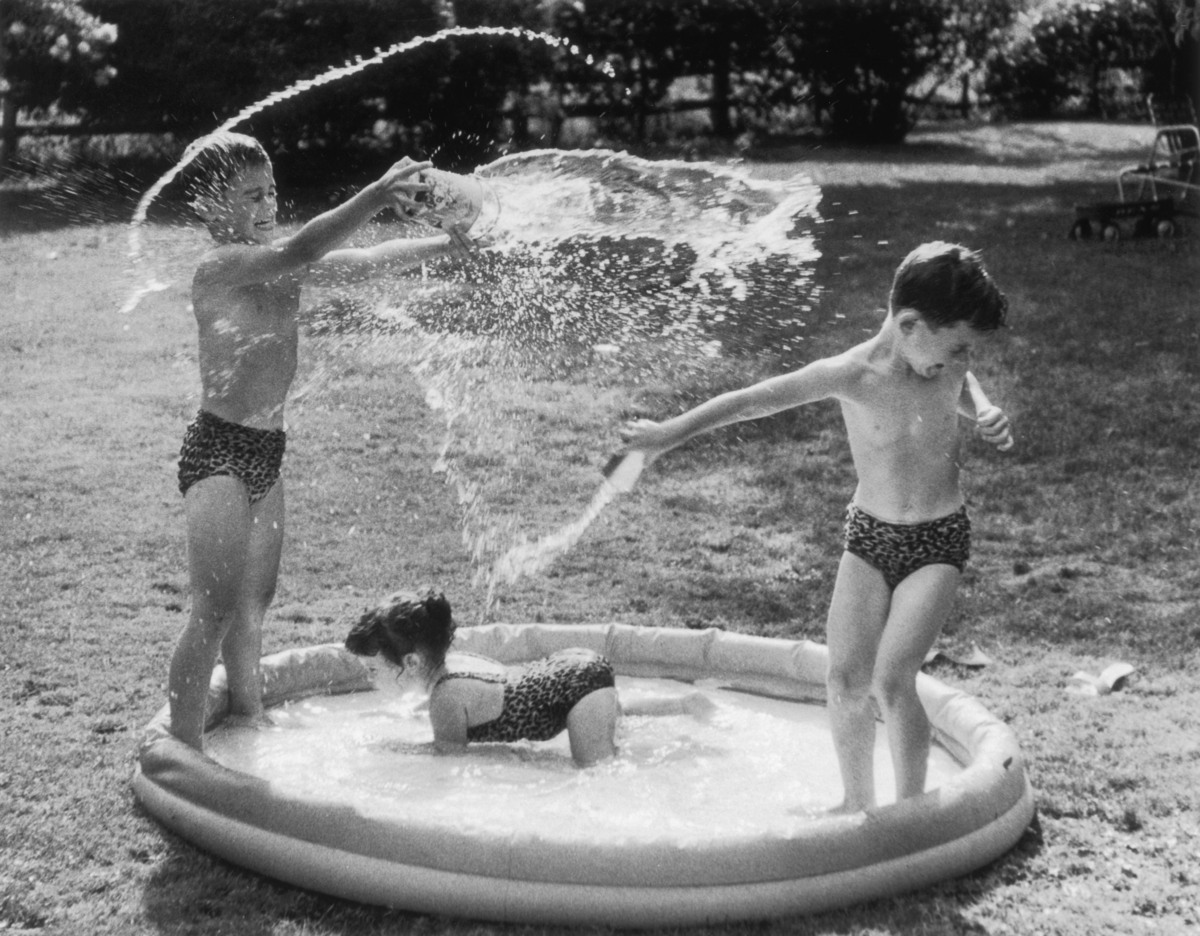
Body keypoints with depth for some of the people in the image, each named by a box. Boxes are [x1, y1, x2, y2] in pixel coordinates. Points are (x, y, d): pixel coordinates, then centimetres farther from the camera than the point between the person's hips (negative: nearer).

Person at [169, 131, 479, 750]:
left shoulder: (282, 266, 8)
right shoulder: (220, 268, -15)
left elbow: (367, 261, 6)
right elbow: (302, 251, -31)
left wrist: (448, 243, -4)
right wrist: (375, 196, -40)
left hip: (267, 452, 8)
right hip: (219, 449, -8)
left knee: (253, 604, 17)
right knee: (214, 611, -7)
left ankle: (250, 730, 30)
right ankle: (183, 751, 0)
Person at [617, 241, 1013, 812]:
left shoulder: (949, 364, -7)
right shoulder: (850, 375, -17)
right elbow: (752, 401, -10)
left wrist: (990, 419, -2)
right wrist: (668, 435, -6)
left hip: (938, 540, -1)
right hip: (869, 533, 1)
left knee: (892, 680, -12)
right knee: (844, 678, 0)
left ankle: (910, 810, 4)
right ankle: (857, 802, 20)